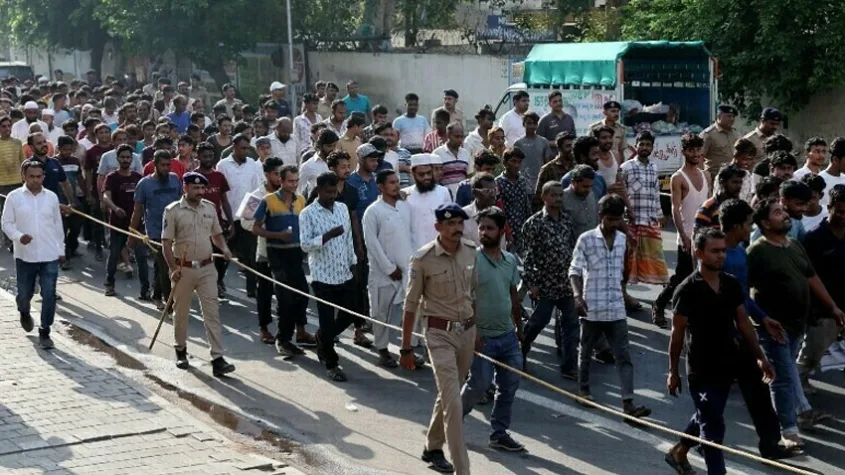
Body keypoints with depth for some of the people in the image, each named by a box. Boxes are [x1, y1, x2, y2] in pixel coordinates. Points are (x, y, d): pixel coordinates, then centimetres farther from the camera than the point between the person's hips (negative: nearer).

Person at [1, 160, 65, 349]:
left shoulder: (51, 197, 4)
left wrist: (61, 250, 12)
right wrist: (18, 236, -20)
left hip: (50, 256, 1)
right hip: (25, 256, -1)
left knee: (49, 295, -4)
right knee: (24, 294, 11)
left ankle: (44, 332, 7)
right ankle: (24, 313, 44)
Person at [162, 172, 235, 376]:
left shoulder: (210, 208, 6)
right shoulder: (173, 211, -8)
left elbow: (217, 234, 17)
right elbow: (166, 243, -8)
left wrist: (225, 249, -3)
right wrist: (173, 268, -15)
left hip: (207, 268, 3)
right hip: (184, 269, -3)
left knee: (212, 312, -4)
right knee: (181, 312, 12)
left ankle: (217, 359, -7)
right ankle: (180, 351, 31)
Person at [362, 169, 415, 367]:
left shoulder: (406, 206, 7)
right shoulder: (373, 211, -8)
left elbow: (411, 234, 11)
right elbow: (372, 243, -10)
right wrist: (390, 268, -11)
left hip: (408, 268, 4)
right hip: (384, 272, -4)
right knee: (383, 313, 5)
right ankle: (383, 351, 17)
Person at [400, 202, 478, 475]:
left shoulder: (471, 253, 1)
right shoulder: (423, 259, -13)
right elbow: (411, 305, -7)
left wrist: (478, 332, 16)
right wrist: (406, 348, -5)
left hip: (468, 331, 5)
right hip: (440, 334, -5)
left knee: (448, 395, 18)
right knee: (453, 402, -9)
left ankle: (432, 448, 37)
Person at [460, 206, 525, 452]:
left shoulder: (511, 260, 7)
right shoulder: (472, 259, -11)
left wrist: (519, 328, 19)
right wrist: (472, 332, -18)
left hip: (508, 335, 6)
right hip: (482, 337, -6)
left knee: (510, 385, 7)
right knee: (479, 384, -2)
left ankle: (499, 433, 18)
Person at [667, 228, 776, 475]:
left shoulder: (732, 284, 2)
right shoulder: (687, 290, -16)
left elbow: (743, 322, 8)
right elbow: (677, 334, -11)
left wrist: (760, 357, 3)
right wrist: (673, 371, -8)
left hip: (727, 364, 7)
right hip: (701, 368, -7)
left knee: (706, 418, 23)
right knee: (713, 426, -3)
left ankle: (678, 453, 43)